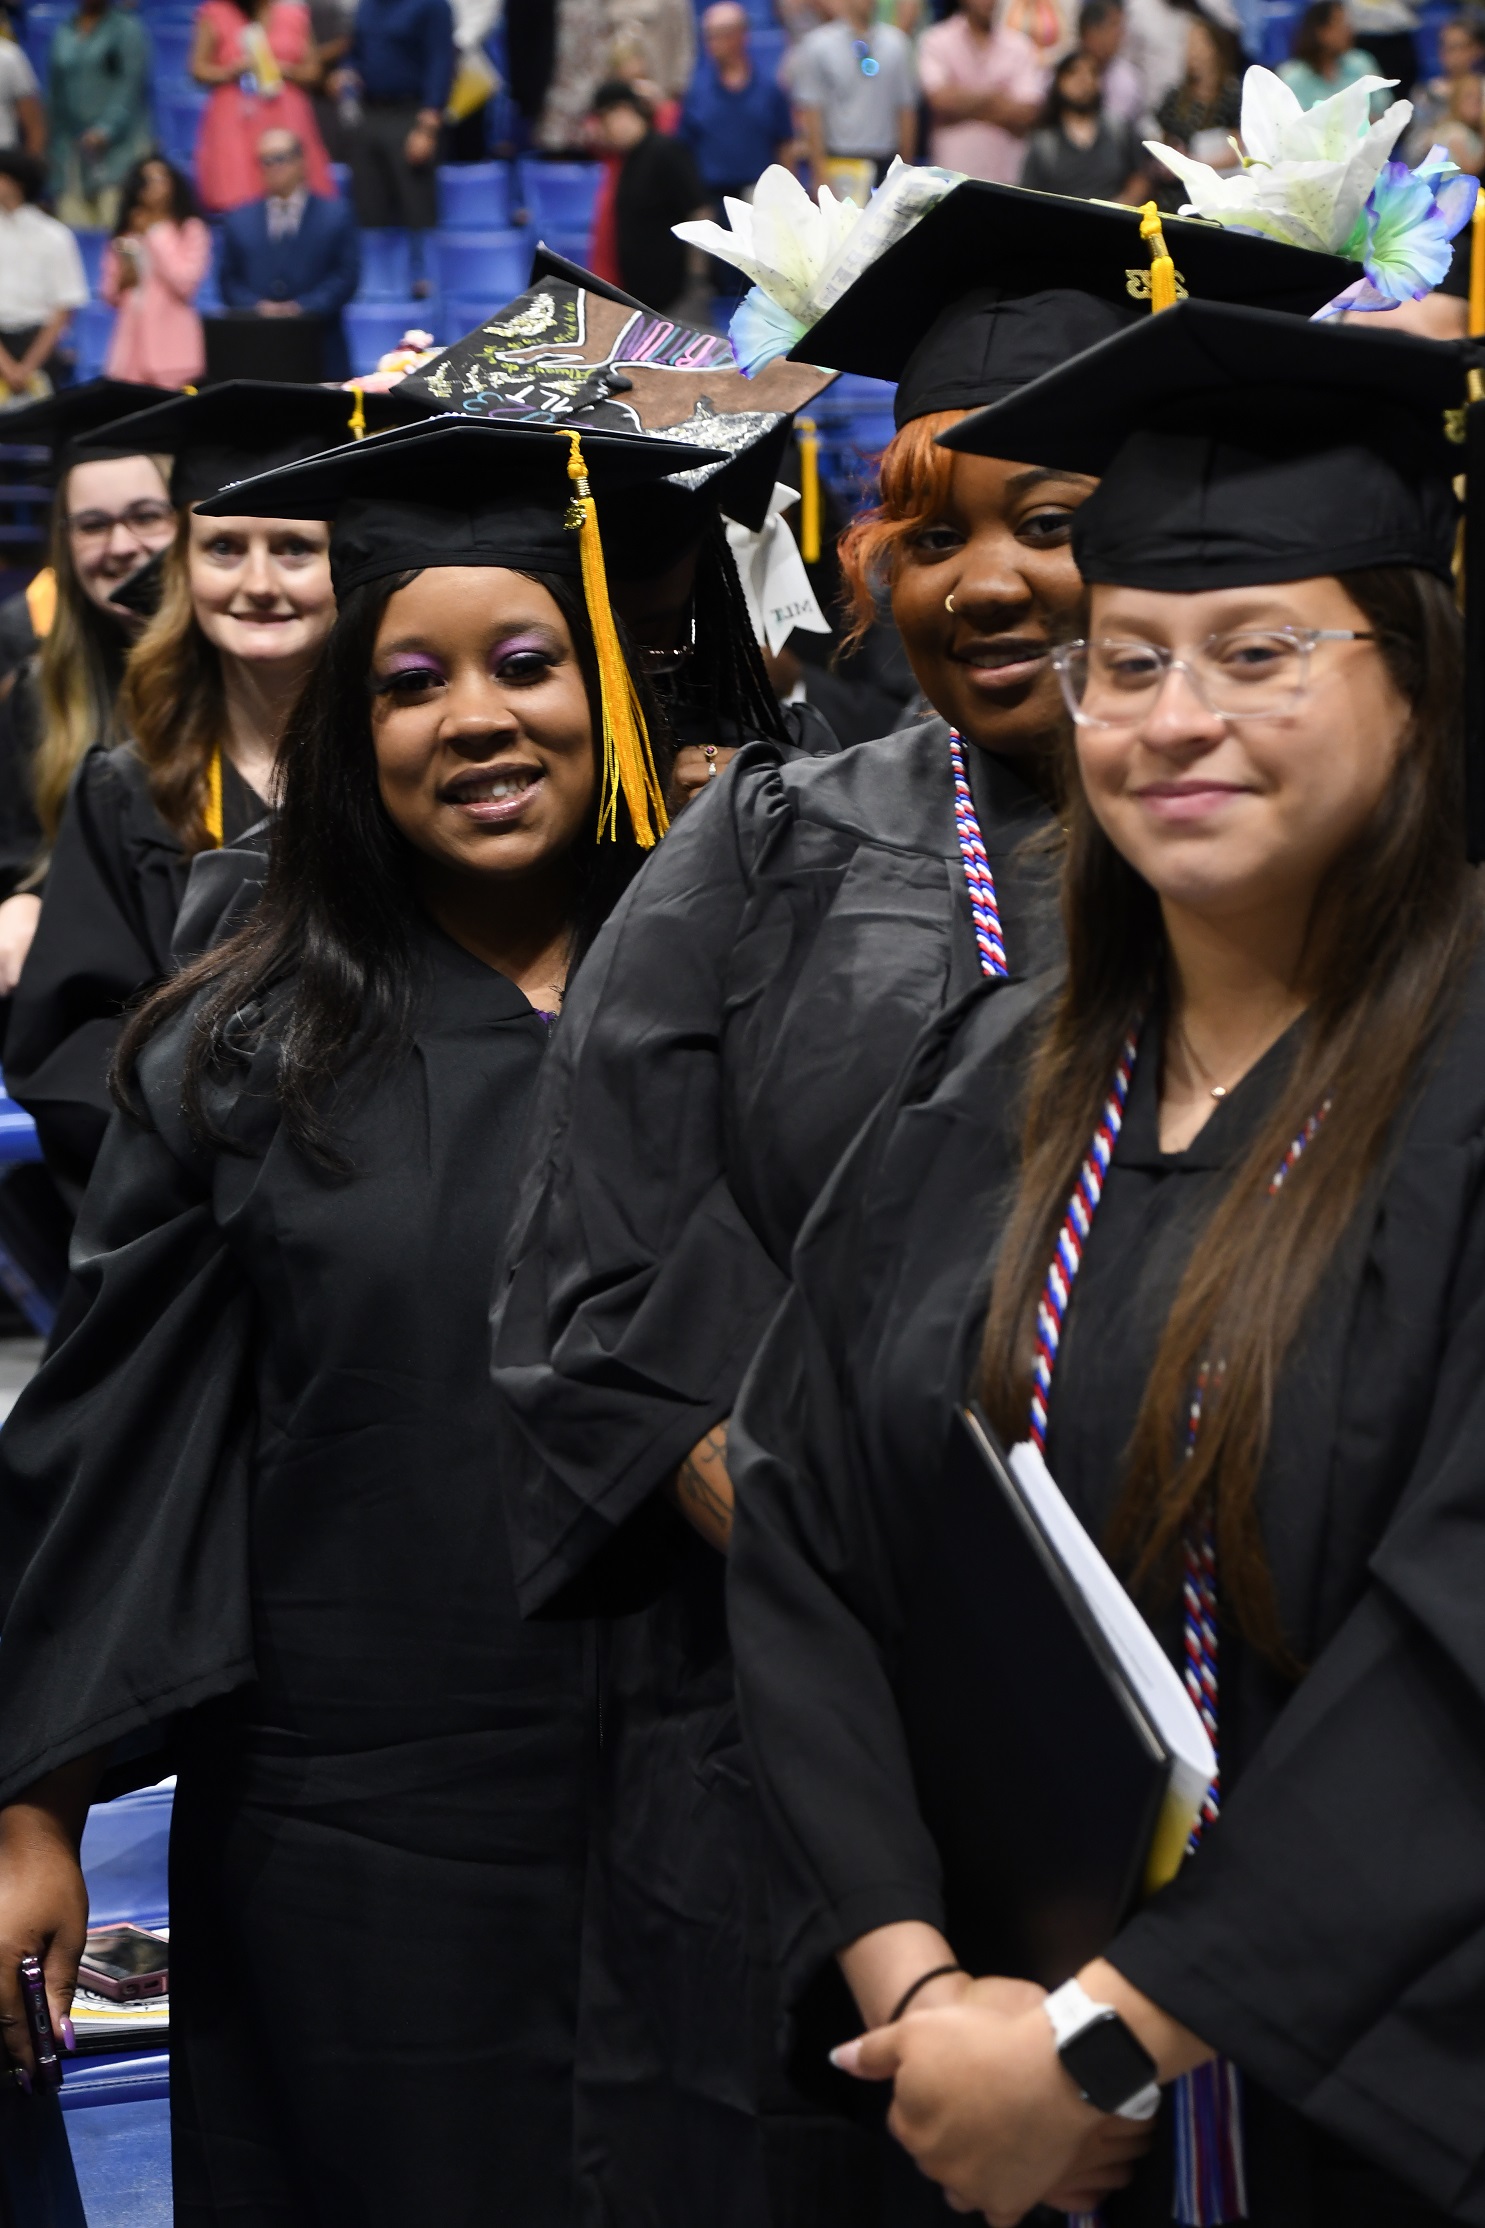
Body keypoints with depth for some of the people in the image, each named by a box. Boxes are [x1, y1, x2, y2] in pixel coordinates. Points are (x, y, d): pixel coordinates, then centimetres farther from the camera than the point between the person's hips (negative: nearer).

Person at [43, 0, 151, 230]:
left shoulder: (127, 29, 2)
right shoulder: (63, 34, 15)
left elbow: (132, 84, -7)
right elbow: (56, 99, 16)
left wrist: (106, 129, -18)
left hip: (119, 145, -4)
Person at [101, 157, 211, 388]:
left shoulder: (191, 229, 1)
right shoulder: (126, 234, 14)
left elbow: (185, 283, -13)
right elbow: (109, 294, 16)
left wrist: (157, 233, -6)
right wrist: (122, 280, -8)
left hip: (171, 342, -4)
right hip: (131, 342, 4)